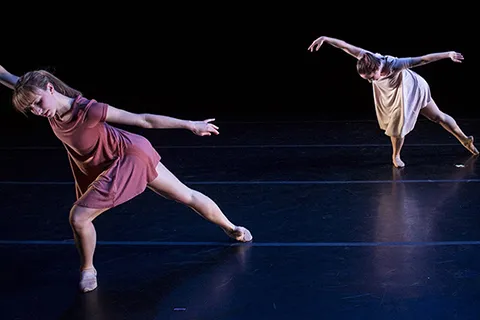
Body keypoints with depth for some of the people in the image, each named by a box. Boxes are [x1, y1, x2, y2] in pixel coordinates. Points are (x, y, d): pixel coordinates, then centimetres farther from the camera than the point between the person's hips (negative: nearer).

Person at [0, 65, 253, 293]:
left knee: (78, 217, -10)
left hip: (131, 156, -6)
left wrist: (191, 125, -23)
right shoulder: (50, 104, -13)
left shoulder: (88, 111, -33)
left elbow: (143, 120, -28)